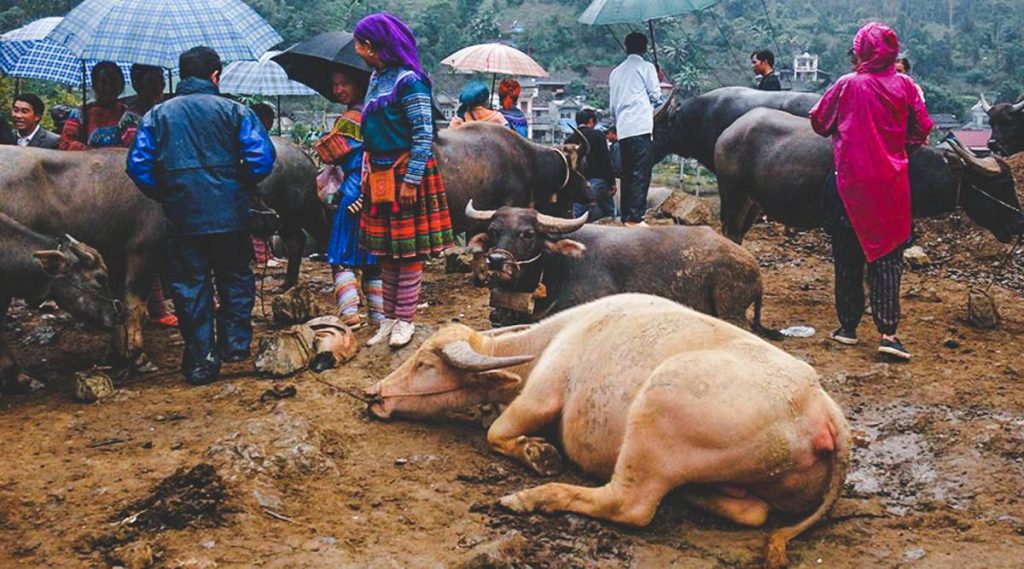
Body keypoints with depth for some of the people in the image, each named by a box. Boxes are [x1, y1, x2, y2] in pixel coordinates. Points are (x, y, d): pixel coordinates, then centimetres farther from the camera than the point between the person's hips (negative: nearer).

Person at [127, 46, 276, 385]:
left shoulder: (158, 115, 5)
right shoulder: (234, 111, 0)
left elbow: (138, 165, -2)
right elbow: (262, 159, -10)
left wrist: (163, 195, 9)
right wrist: (240, 186, 6)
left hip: (182, 217, 1)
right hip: (230, 215, -1)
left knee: (191, 287, 7)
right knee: (236, 280, 17)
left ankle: (201, 361, 8)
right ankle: (235, 343, 21)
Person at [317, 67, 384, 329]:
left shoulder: (349, 120, -13)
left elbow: (329, 153, -12)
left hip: (354, 195, -7)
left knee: (342, 259, 0)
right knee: (373, 260, 13)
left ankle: (349, 313, -9)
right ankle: (380, 314, 14)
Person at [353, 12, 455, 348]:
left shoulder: (408, 81, -13)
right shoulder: (376, 78, 11)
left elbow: (424, 134, -16)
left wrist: (411, 181, -19)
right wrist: (368, 172, 14)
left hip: (406, 173, -8)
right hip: (379, 174, 8)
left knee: (408, 250, 0)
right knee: (385, 250, 11)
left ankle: (405, 320, 8)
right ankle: (389, 319, 19)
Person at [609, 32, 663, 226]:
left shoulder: (616, 72, 18)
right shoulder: (646, 67, 2)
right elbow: (655, 95, 1)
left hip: (622, 129, 6)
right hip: (641, 127, -6)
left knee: (627, 173, 11)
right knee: (641, 173, -9)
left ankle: (626, 216, 10)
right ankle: (635, 217, -16)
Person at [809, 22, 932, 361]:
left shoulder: (847, 85, -4)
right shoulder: (905, 86, -1)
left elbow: (818, 122, 5)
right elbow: (922, 130, 4)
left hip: (850, 183, -1)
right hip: (891, 183, 1)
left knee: (848, 259, 11)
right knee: (888, 258, 3)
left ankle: (848, 326, 16)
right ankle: (888, 331, -5)